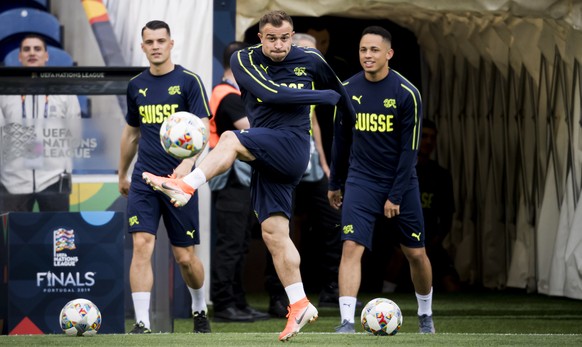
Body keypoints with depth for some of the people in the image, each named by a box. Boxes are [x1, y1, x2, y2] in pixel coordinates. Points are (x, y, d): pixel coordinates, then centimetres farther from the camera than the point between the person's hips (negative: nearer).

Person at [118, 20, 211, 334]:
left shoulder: (189, 81, -4)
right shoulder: (136, 85, 9)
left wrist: (188, 163, -27)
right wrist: (122, 174, 28)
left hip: (179, 179, -3)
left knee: (184, 257, 4)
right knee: (142, 245, -13)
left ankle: (199, 308, 32)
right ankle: (142, 323, -14)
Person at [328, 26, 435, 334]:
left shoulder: (406, 94, -11)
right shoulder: (348, 90, -1)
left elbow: (409, 149, -11)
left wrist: (395, 196, -14)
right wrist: (334, 183, 16)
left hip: (400, 183, -1)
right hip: (361, 181, 1)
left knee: (416, 254, 8)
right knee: (351, 247, -16)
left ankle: (426, 317, 32)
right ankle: (347, 323, -18)